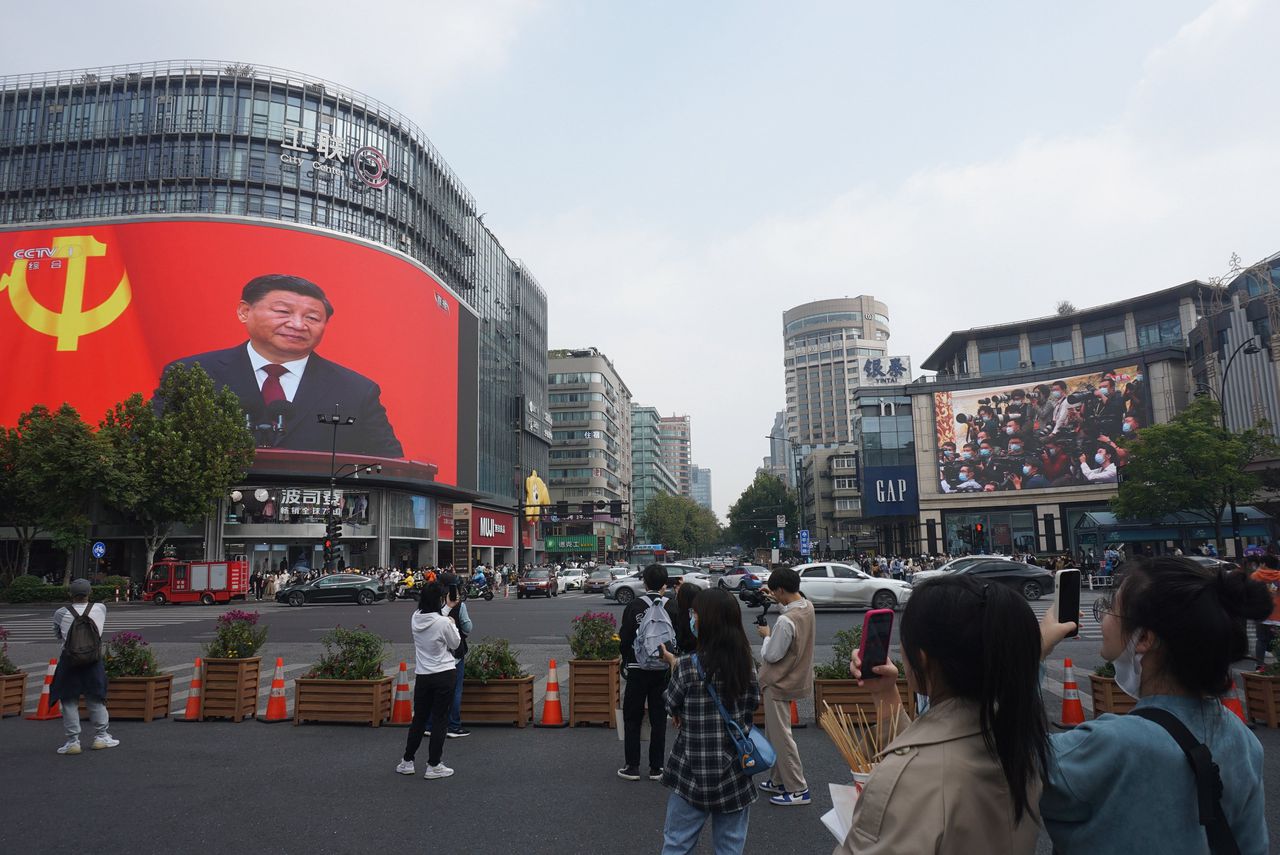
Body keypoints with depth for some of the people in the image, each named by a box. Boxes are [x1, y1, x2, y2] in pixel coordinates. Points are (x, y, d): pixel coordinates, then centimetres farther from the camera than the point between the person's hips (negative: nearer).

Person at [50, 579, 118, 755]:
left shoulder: (60, 613, -6)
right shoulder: (100, 609, -2)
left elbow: (58, 635, 10)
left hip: (69, 661, -2)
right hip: (93, 660, 2)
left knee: (69, 701, 8)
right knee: (96, 700, 13)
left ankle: (73, 741, 12)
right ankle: (101, 737, 21)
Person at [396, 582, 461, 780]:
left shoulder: (415, 619, -3)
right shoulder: (444, 623, -20)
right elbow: (455, 644, -3)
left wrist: (448, 608, 28)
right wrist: (452, 624, 10)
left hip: (422, 675, 5)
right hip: (444, 674, -5)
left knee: (419, 718, 18)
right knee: (440, 719, 6)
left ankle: (407, 761, 25)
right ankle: (433, 765, 11)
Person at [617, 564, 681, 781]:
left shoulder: (633, 606, -10)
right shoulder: (673, 607, -4)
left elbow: (624, 639, -7)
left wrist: (625, 663, 9)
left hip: (637, 670, -2)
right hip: (664, 671, 2)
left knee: (632, 718, 9)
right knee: (659, 719, 10)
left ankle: (632, 766, 10)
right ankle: (656, 767, 14)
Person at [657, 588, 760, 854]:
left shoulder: (687, 666, -16)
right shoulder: (748, 665, -4)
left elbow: (672, 707, -3)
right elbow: (752, 705, 9)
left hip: (693, 772, -3)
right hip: (735, 775, 3)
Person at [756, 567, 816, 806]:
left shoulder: (785, 621, -30)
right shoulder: (808, 607, -3)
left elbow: (771, 655, -22)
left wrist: (766, 635, -6)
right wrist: (776, 599, 12)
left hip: (780, 684, -9)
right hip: (795, 677, 9)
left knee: (780, 736, 2)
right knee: (774, 733, 20)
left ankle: (798, 789, 10)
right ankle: (779, 780, 31)